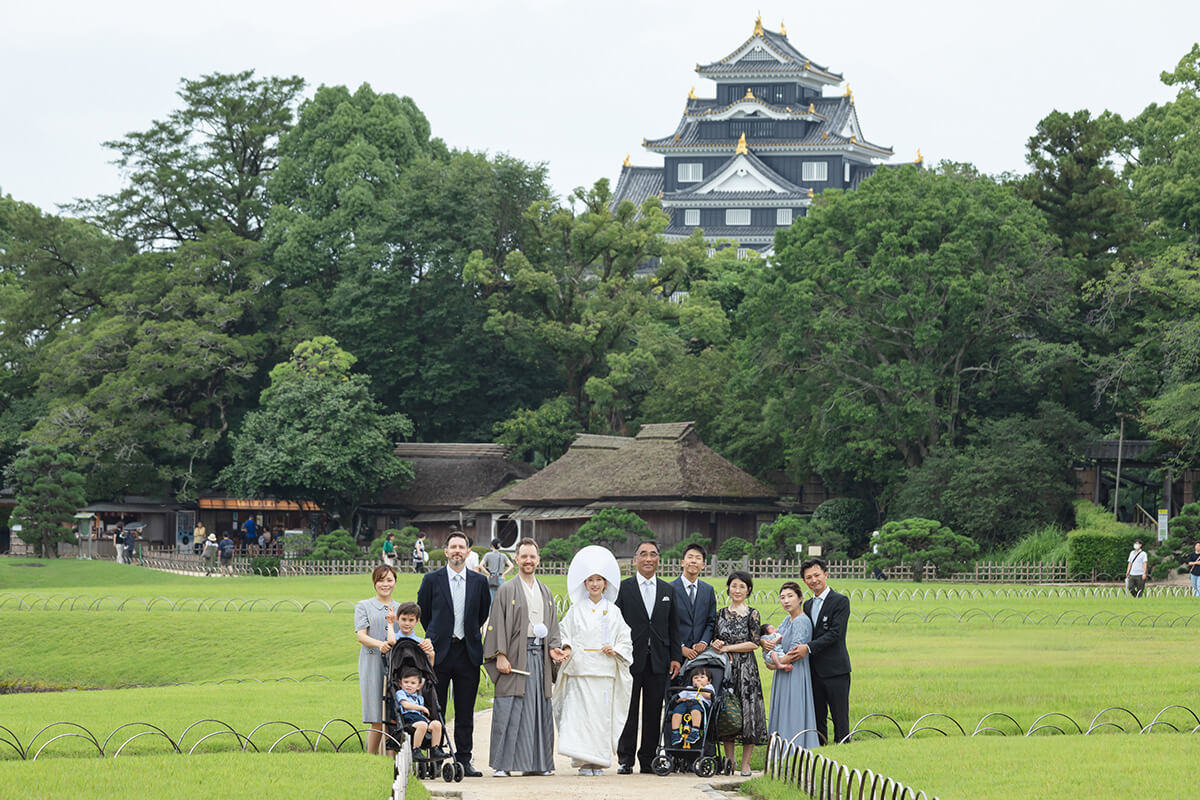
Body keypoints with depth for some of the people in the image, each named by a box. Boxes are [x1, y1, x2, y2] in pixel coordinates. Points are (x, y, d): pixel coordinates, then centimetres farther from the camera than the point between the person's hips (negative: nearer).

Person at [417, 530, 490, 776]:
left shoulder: (479, 581, 7)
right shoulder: (432, 580, 1)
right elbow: (423, 613, 11)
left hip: (468, 652, 2)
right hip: (439, 653, -1)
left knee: (466, 713, 3)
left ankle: (464, 760, 8)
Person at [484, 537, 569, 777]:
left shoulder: (545, 593, 16)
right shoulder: (507, 591, 0)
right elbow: (498, 624, -5)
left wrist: (554, 647, 1)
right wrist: (500, 655, -14)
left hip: (540, 656, 5)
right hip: (515, 656, -5)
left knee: (540, 710, 6)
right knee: (509, 711, -8)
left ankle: (537, 763, 11)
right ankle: (503, 763, -6)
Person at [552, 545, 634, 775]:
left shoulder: (613, 611, 9)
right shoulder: (576, 610, 8)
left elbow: (626, 641, 11)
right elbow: (564, 635, 9)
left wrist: (615, 651, -7)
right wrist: (565, 648, -11)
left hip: (605, 670, 1)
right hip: (580, 670, -1)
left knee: (603, 714, -1)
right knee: (580, 713, -10)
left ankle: (599, 761, 7)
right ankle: (584, 761, -7)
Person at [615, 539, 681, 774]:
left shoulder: (668, 590, 12)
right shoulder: (623, 588, 3)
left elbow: (673, 627, 13)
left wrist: (675, 657, 5)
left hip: (658, 661, 3)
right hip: (631, 659, -2)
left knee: (654, 711, 3)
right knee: (628, 710, 0)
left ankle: (648, 759, 9)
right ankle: (625, 759, 6)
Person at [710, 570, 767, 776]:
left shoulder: (752, 615, -1)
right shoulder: (721, 614, 11)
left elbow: (755, 643, -7)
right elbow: (715, 638, 18)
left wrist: (728, 648, -10)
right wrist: (715, 644, -5)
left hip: (746, 668, -4)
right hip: (724, 667, 4)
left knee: (747, 711, -6)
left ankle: (745, 763, -2)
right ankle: (729, 761, 8)